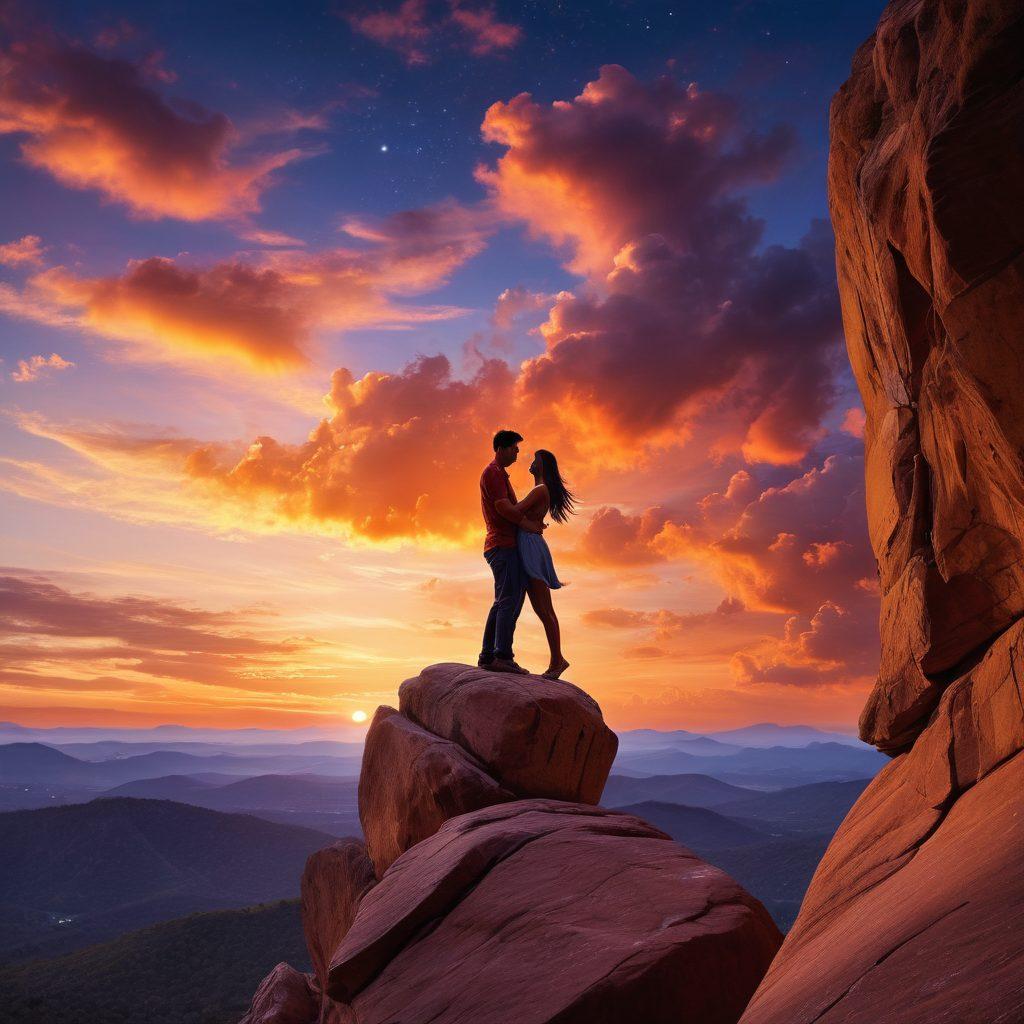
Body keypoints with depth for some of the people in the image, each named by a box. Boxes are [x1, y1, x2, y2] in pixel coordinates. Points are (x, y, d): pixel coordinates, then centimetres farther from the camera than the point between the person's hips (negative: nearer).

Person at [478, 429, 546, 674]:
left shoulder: (500, 474, 26)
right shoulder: (493, 472, -6)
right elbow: (503, 507, -18)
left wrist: (531, 521, 6)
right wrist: (529, 523, -8)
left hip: (503, 546, 10)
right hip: (503, 545, -10)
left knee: (502, 602, 9)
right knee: (509, 600, -15)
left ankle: (487, 656, 9)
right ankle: (503, 656, -19)